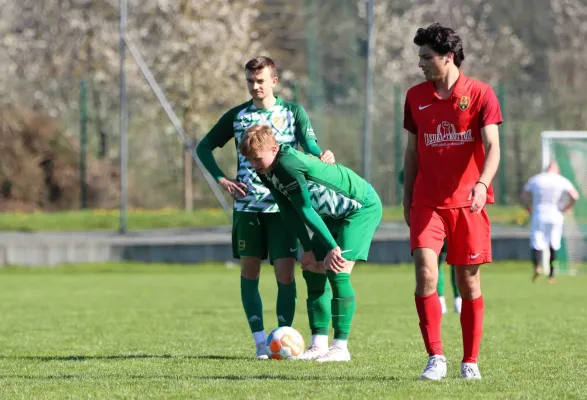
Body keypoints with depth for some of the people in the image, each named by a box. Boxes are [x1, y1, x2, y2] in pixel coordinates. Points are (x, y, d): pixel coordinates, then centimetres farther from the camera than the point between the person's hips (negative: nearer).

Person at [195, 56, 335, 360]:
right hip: (247, 205, 2)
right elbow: (204, 147, 16)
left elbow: (310, 145, -8)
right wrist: (221, 179, 2)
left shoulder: (293, 113, 4)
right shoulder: (237, 116, 9)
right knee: (249, 271, 2)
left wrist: (322, 158, -32)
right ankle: (260, 341, 7)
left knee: (285, 272, -8)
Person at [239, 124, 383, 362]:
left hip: (362, 207, -10)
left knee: (338, 271, -19)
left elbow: (305, 209, -30)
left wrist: (332, 247, -31)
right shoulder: (267, 173, -2)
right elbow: (289, 212, 1)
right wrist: (308, 249, -4)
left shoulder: (287, 164, -30)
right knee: (312, 270, 4)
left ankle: (341, 346, -16)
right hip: (335, 215, 10)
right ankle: (319, 345, 6)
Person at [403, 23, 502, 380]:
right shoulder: (415, 97, 8)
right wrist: (407, 199, 14)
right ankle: (436, 358, -12)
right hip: (427, 202, 2)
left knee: (469, 282, 4)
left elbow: (492, 146, -12)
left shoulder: (480, 94, -3)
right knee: (425, 274, -15)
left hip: (468, 203, -2)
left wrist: (482, 183, -29)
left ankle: (470, 362, 15)